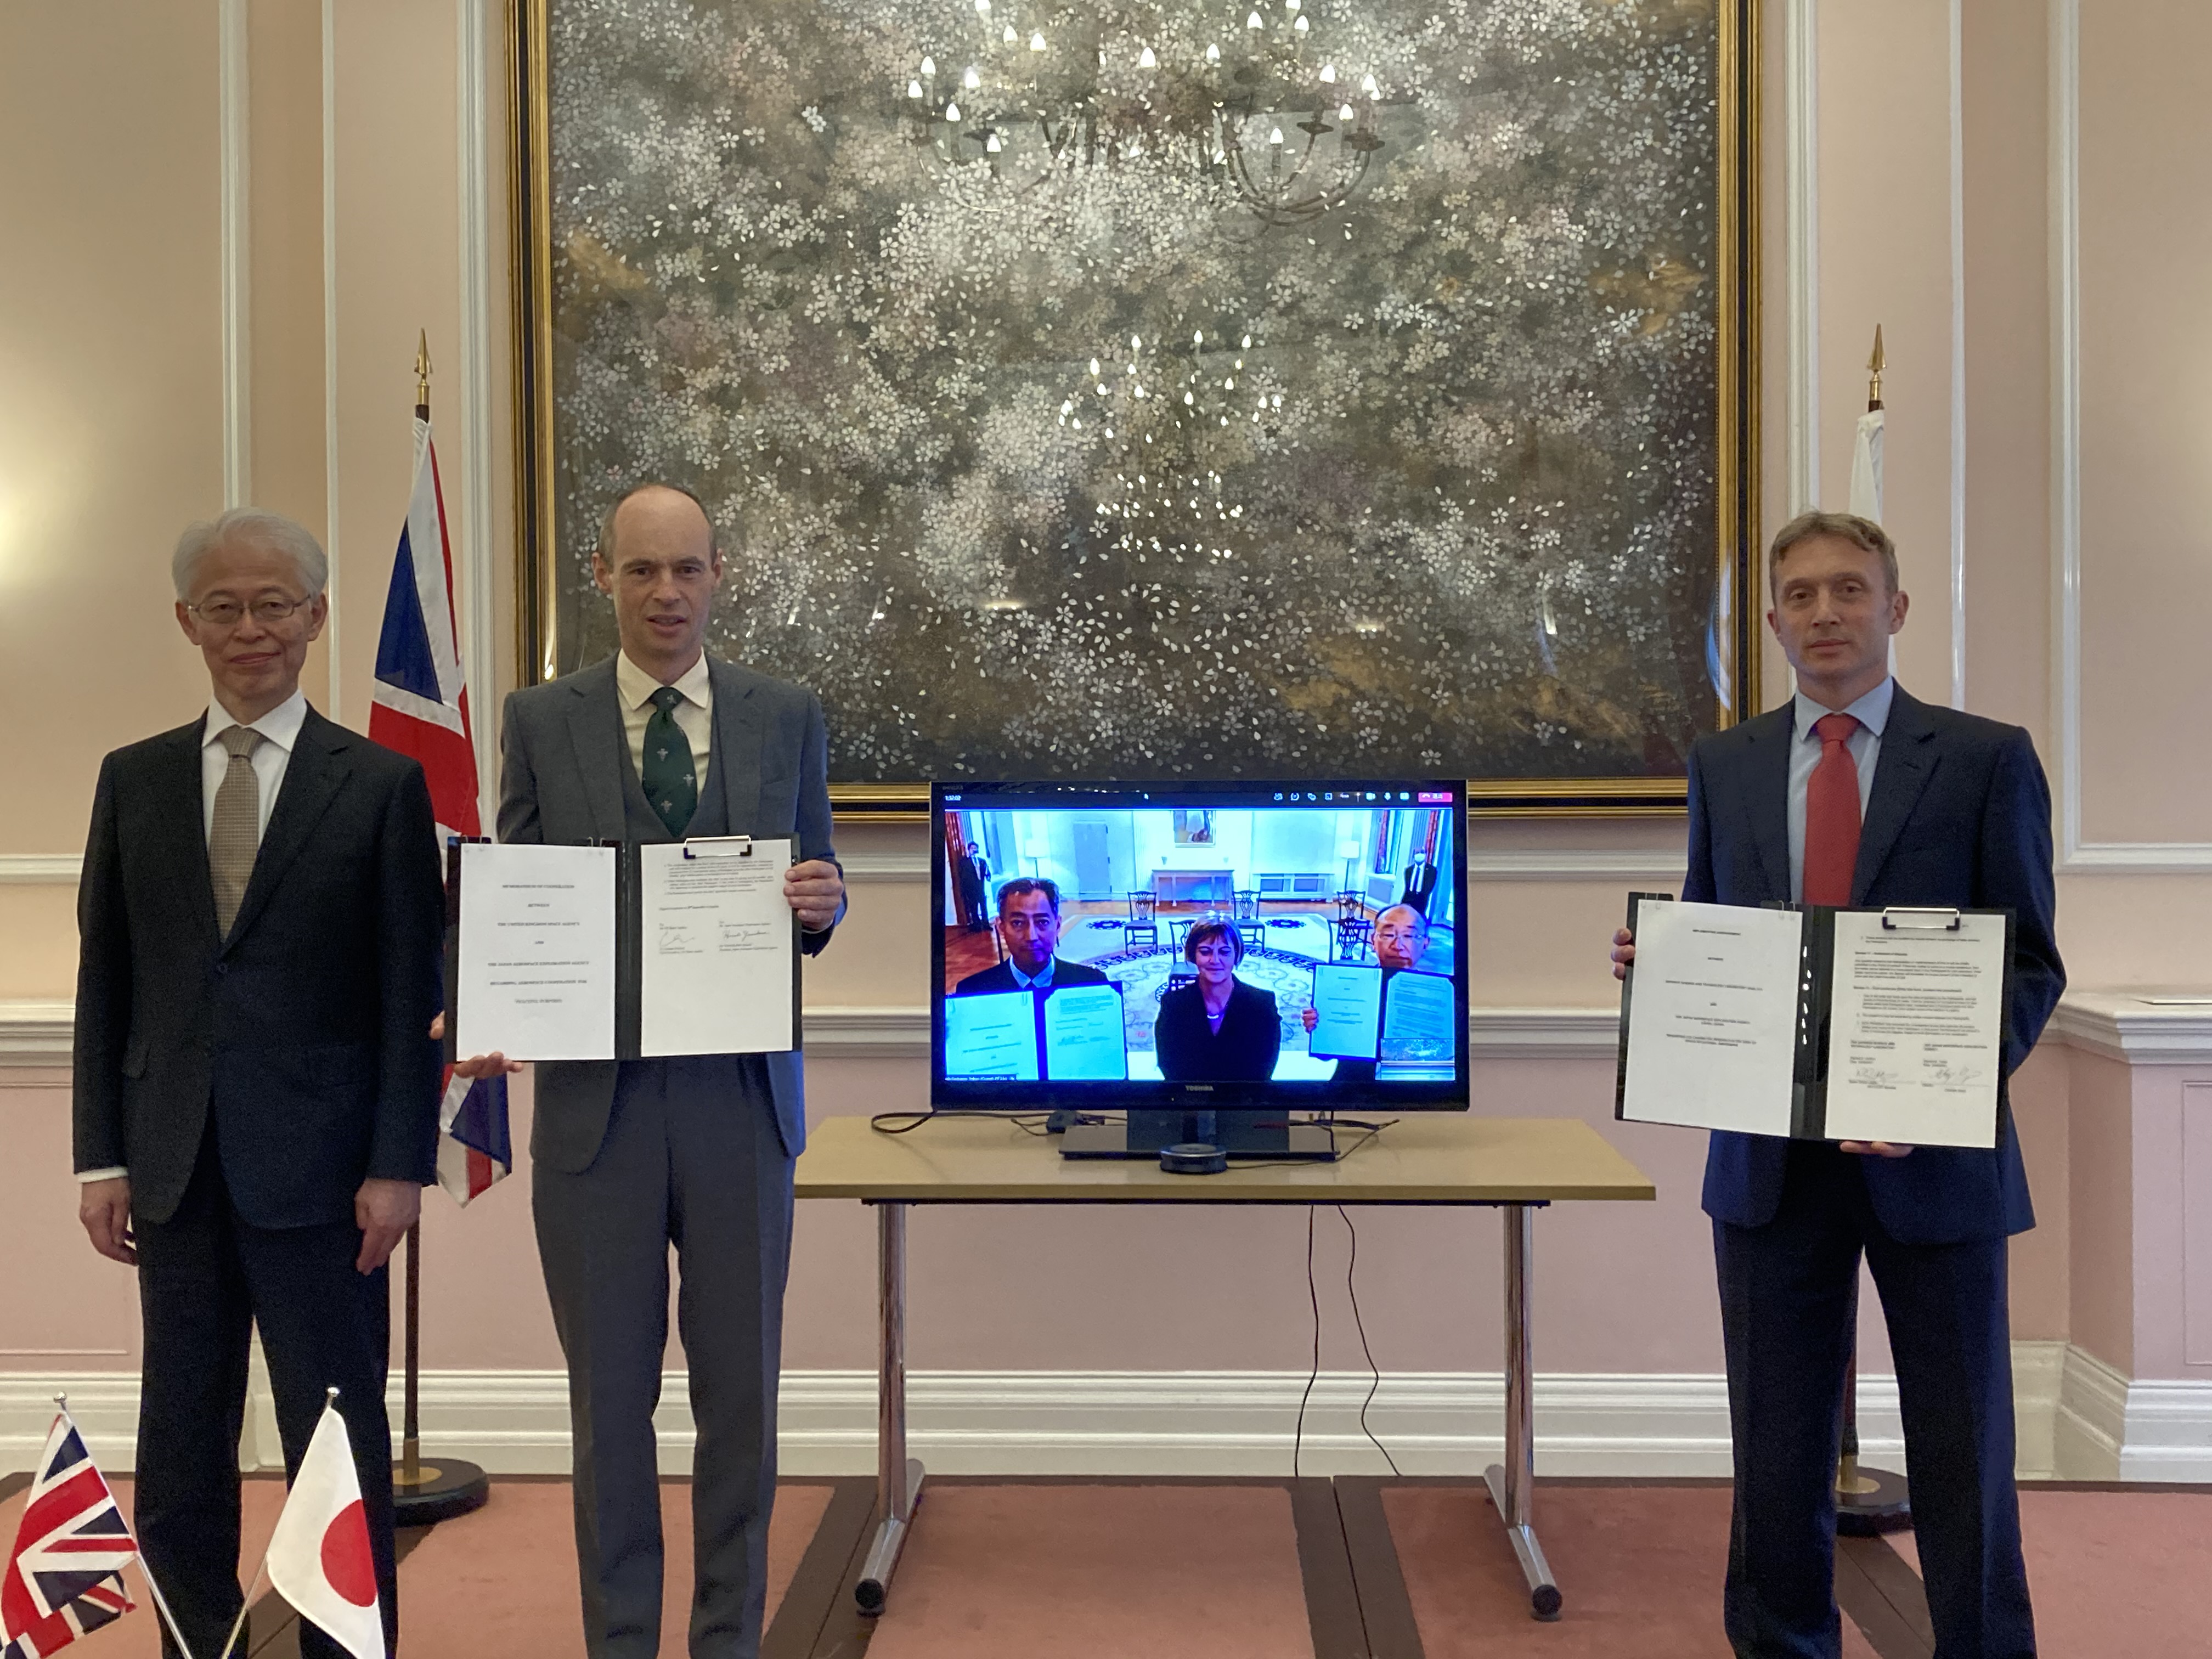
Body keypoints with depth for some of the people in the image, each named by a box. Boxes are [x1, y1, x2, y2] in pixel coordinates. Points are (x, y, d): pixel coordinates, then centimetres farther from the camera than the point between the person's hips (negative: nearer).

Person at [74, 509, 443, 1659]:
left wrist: (399, 1166, -8)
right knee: (179, 1453, 11)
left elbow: (410, 994, -3)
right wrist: (101, 1157, 4)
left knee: (337, 1441, 5)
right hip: (174, 1166, 3)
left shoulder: (383, 785, -1)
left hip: (316, 1165, -3)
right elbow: (103, 982, 9)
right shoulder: (134, 780, 9)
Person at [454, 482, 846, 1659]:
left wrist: (822, 905, -14)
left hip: (741, 1099, 1)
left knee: (739, 1388, 10)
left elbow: (815, 897, 10)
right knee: (609, 1392, 9)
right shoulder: (541, 721, 4)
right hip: (593, 1099, 0)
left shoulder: (788, 719, 5)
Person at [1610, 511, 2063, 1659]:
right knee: (1777, 1454, 11)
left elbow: (2030, 962, -2)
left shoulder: (1985, 758, 0)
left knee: (1961, 1452, 9)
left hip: (1932, 1155, -2)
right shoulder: (1723, 765, 9)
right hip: (1771, 1161, 3)